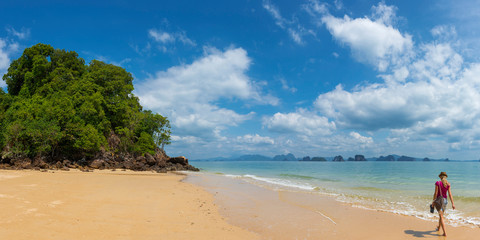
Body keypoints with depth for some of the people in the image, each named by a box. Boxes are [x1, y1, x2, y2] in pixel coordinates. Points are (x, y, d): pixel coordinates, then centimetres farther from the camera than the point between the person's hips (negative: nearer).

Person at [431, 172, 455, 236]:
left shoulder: (438, 183, -12)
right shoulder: (448, 184, -1)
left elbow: (435, 193, -14)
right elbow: (450, 194, -5)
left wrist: (433, 201, -5)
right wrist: (452, 204, -4)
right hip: (444, 200, 5)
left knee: (441, 216, -5)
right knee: (441, 214, 23)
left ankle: (445, 233, -14)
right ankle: (438, 228, 42)